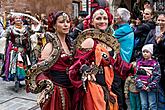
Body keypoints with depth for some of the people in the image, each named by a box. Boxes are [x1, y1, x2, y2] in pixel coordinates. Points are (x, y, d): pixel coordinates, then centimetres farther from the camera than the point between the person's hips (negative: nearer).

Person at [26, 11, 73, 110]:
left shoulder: (68, 42, 8)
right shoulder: (51, 45, -14)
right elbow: (39, 70, -17)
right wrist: (47, 85, -31)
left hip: (69, 88, 7)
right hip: (56, 90, -7)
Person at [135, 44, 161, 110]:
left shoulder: (155, 63, -3)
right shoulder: (139, 62, 7)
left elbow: (157, 76, -8)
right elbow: (137, 75, 6)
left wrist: (150, 86, -14)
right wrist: (140, 84, -8)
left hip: (151, 88, -3)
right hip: (142, 87, 3)